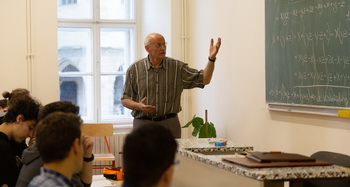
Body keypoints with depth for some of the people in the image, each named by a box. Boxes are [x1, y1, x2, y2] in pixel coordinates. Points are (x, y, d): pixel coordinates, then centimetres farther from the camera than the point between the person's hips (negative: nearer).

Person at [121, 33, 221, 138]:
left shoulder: (177, 67, 3)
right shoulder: (134, 69, 2)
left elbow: (204, 80, 0)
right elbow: (125, 99, 5)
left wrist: (211, 58, -14)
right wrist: (139, 106, -15)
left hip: (170, 124, 1)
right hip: (143, 123, -1)